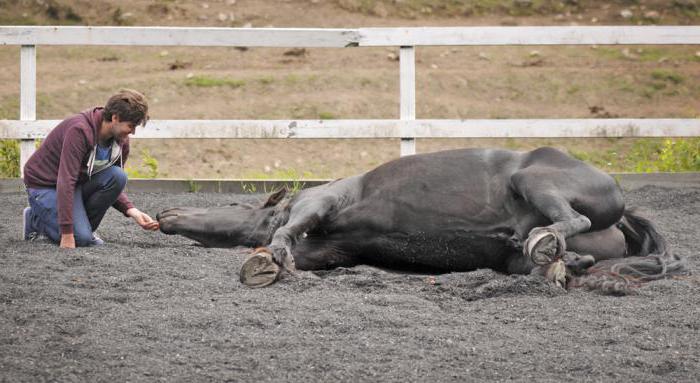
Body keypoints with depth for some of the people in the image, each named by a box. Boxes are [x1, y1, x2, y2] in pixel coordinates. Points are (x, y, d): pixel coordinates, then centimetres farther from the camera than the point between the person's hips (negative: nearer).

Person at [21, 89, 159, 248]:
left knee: (118, 176, -20)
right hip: (46, 185, -7)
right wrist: (67, 235, -38)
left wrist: (131, 211, -15)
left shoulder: (121, 141, -6)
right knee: (80, 238, -25)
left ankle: (84, 227, -2)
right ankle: (36, 219, 4)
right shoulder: (79, 130, -31)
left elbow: (113, 186, 6)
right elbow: (66, 181, -35)